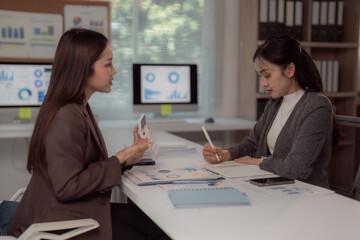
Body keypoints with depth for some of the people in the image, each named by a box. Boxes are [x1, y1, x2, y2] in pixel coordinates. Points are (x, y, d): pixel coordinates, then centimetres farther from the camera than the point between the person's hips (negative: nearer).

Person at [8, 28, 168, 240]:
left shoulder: (79, 109, 8)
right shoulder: (66, 117, -23)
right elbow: (67, 187, -25)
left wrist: (127, 156, -2)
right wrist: (119, 160, -17)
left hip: (80, 209, 9)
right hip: (60, 223, -9)